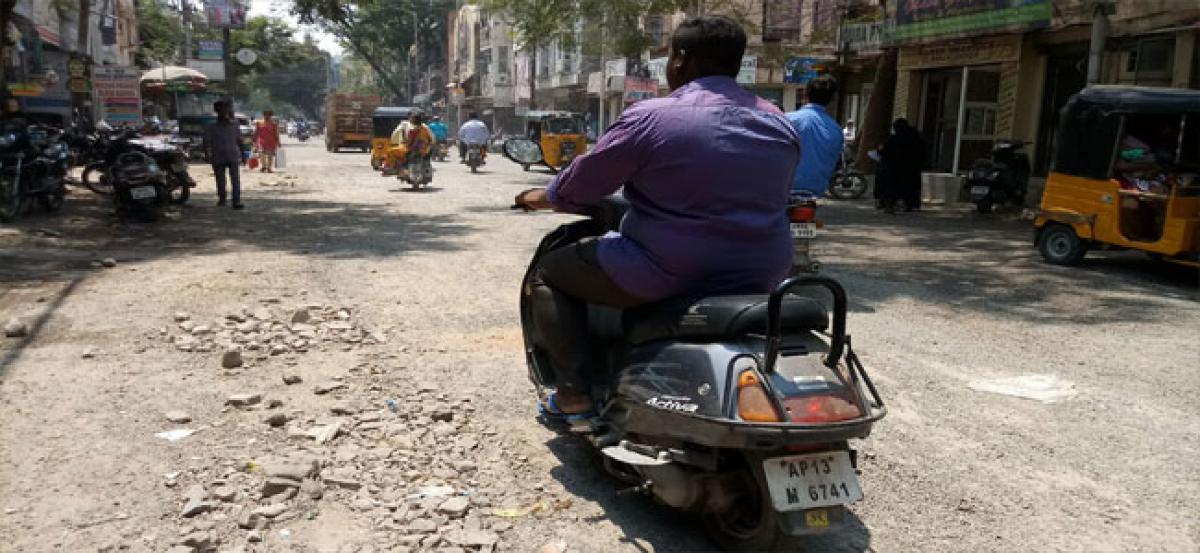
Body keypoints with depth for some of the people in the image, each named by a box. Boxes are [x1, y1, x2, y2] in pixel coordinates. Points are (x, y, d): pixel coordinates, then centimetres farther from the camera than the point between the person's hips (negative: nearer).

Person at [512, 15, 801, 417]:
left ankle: (574, 393, 10)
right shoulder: (780, 125, 5)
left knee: (551, 271, 16)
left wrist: (537, 198, 18)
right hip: (758, 279, 6)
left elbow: (576, 190, -3)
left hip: (666, 276, -6)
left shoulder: (649, 118, -11)